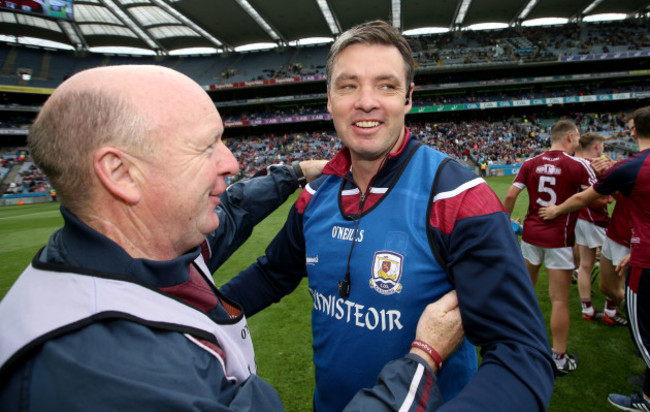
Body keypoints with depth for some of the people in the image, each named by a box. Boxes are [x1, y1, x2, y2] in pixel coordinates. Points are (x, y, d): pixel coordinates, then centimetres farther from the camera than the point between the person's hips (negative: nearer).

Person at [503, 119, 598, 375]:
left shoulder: (530, 164, 1)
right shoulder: (578, 166, -10)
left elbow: (510, 196, -1)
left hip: (531, 233, 5)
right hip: (559, 238, -4)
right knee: (559, 300, 3)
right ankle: (559, 358, 14)